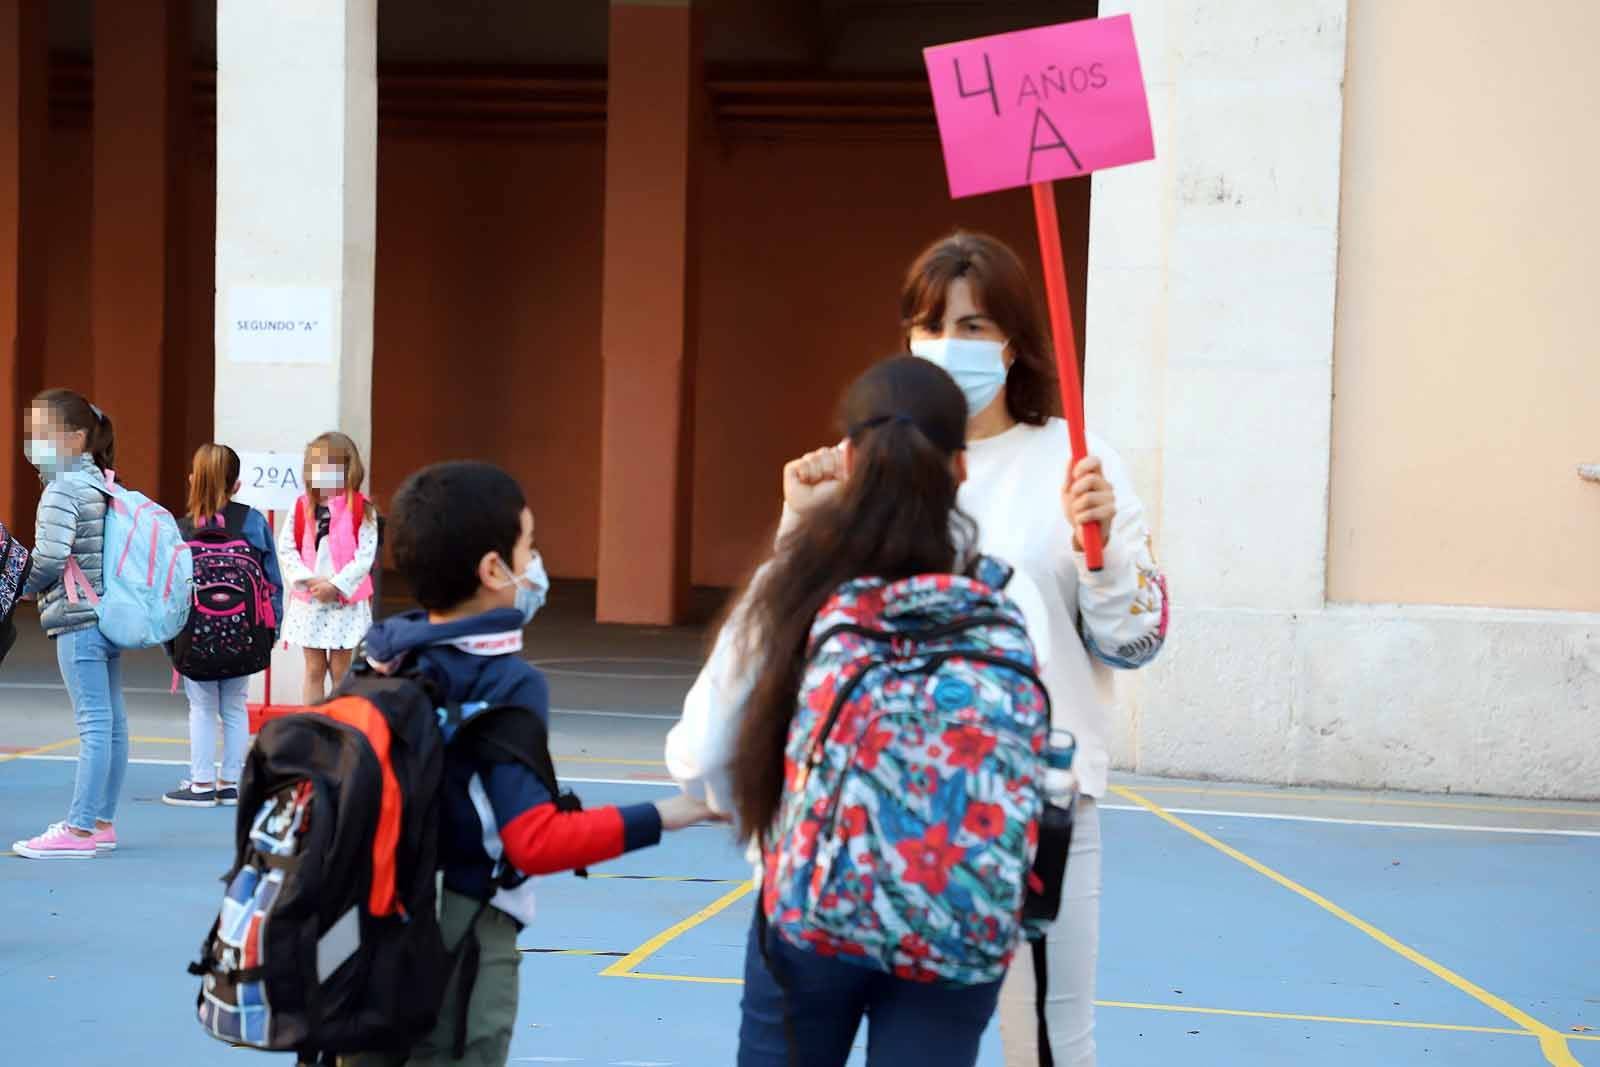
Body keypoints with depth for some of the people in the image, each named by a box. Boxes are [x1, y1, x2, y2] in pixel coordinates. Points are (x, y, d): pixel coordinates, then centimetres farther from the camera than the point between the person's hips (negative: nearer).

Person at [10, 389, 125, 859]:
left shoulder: (61, 491, -14)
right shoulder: (99, 482, 13)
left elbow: (50, 556, -23)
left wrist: (24, 586, -4)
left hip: (77, 618, -9)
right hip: (108, 612, 9)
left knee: (94, 723, -9)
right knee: (112, 720, 10)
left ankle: (78, 830, -6)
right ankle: (102, 823, 18)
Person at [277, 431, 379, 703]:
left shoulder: (361, 509, -6)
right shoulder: (302, 507, 3)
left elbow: (365, 555, -12)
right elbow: (285, 548, -1)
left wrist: (336, 585, -17)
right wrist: (309, 580, -14)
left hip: (345, 602, -3)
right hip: (308, 600, 3)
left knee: (340, 671, 6)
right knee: (314, 670, 9)